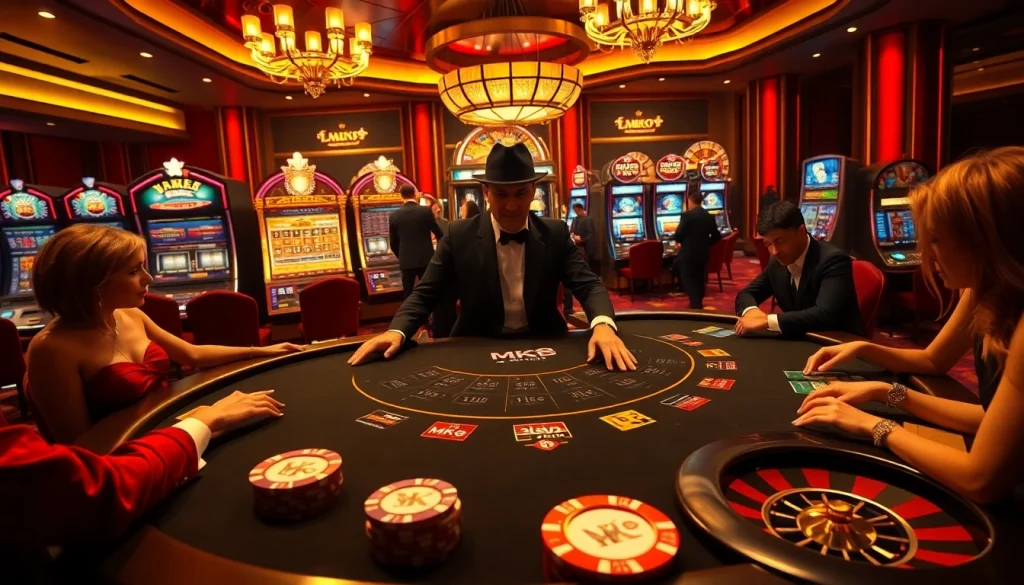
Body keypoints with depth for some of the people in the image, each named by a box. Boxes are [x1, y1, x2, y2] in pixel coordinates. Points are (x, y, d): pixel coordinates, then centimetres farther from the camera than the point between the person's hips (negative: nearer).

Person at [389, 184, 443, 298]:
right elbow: (439, 234, 3)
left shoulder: (394, 216, -1)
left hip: (406, 261, 1)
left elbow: (394, 243, 6)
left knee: (408, 295, 9)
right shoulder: (426, 211, -5)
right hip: (426, 259, -1)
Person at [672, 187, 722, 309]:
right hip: (703, 254, 6)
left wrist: (678, 240, 6)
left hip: (689, 254, -6)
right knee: (699, 279, 18)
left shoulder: (687, 215, -13)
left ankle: (696, 306, -4)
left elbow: (678, 236, -15)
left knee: (688, 280, 3)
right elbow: (716, 236, 11)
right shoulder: (709, 216, 6)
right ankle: (699, 303, 26)